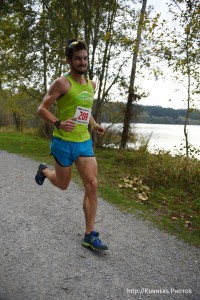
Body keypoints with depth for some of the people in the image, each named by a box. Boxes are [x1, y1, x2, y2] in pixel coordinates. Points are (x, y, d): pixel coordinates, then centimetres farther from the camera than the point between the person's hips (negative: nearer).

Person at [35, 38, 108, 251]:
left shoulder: (91, 85, 10)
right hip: (64, 142, -5)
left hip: (85, 142, 5)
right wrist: (58, 123, -30)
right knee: (63, 185, 13)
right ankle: (44, 170, 49)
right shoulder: (62, 83, -12)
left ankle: (90, 236, 5)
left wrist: (94, 125, 10)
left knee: (92, 185, -5)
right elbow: (41, 109, -12)